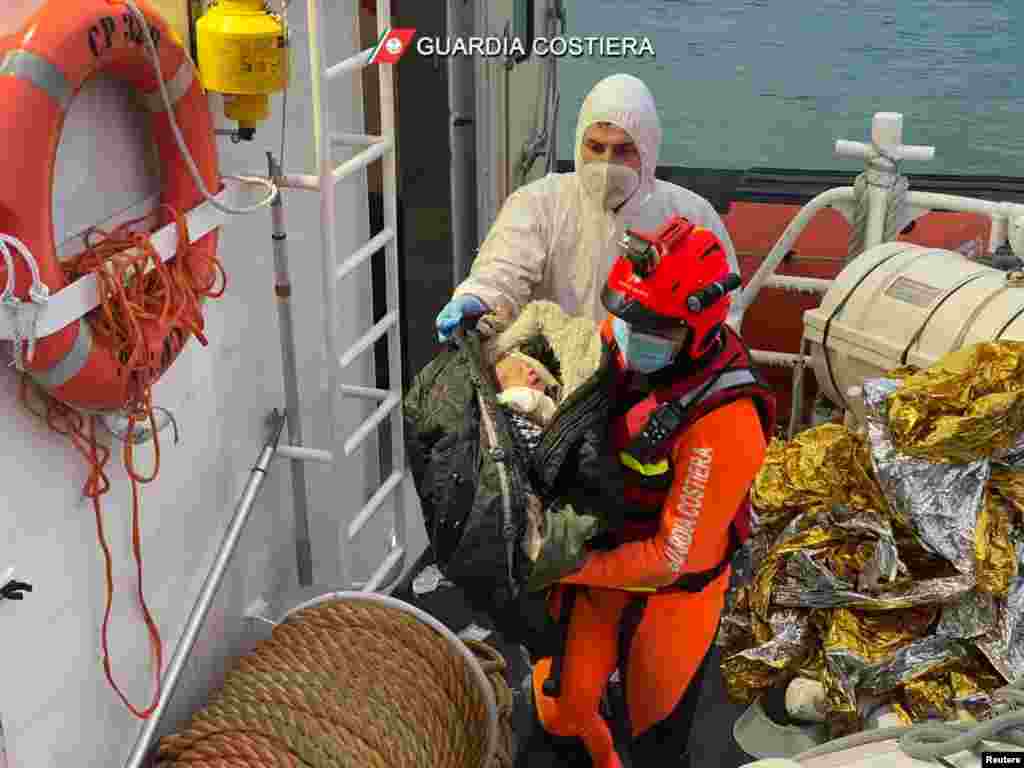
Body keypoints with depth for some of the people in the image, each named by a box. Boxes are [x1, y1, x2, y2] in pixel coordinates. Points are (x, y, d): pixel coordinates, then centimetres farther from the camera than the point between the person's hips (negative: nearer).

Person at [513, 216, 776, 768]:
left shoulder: (724, 424, -33)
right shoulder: (618, 340, -15)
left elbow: (670, 558, -28)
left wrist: (565, 567, -27)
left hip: (669, 593, -5)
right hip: (597, 560, 5)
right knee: (561, 706, 17)